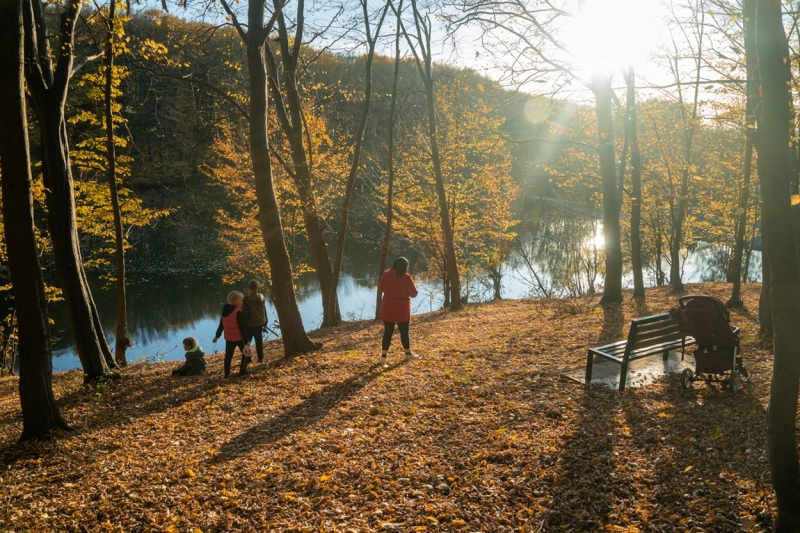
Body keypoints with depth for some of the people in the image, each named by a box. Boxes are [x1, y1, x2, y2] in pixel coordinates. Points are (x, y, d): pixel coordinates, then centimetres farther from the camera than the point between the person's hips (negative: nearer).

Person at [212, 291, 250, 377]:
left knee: (228, 355, 15)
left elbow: (221, 325, 11)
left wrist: (217, 336, 21)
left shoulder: (225, 310, 3)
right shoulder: (238, 312, -19)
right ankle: (242, 371, 10)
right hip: (238, 337, -6)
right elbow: (242, 327, -20)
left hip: (228, 338, 6)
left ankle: (227, 373, 20)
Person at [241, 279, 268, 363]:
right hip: (260, 323, 5)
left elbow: (245, 314, -15)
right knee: (259, 340, 14)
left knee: (247, 341, 8)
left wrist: (243, 324, -5)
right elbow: (264, 311, 7)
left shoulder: (246, 300, -18)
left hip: (250, 324, -5)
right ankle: (261, 358, 18)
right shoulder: (262, 297, -1)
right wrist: (265, 322, 16)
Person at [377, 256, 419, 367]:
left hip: (388, 309, 3)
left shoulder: (385, 275, -4)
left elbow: (380, 288, 11)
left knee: (388, 332, 7)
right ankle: (408, 353, 34)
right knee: (404, 332, 14)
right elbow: (413, 293, -8)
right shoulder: (406, 277, -15)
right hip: (402, 309, -3)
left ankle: (383, 358, 1)